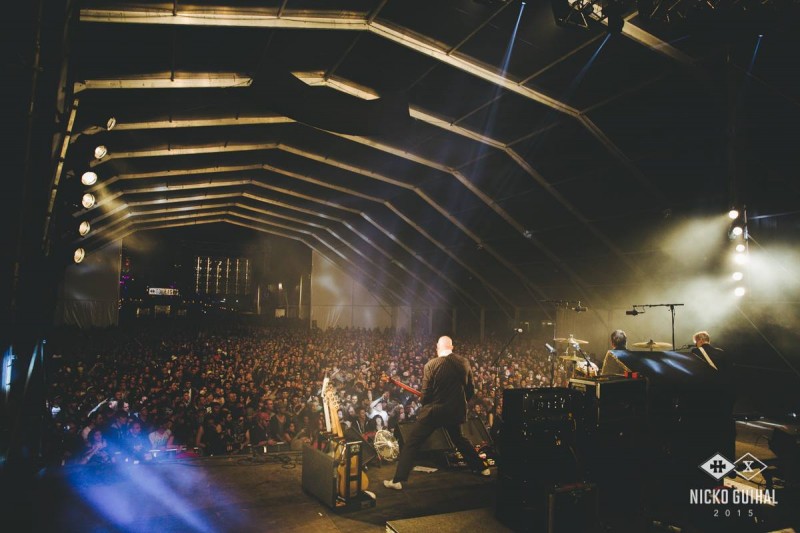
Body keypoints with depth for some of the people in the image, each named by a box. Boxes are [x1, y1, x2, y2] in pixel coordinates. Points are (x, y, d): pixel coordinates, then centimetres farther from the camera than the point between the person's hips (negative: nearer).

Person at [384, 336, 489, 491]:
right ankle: (481, 467, 37)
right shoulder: (464, 363, -3)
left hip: (433, 411, -4)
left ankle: (398, 480, 0)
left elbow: (425, 393, -13)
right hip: (455, 411, 5)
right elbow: (470, 390, 3)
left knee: (411, 443, 4)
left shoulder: (431, 365, -15)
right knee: (459, 439, 30)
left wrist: (423, 403, 8)